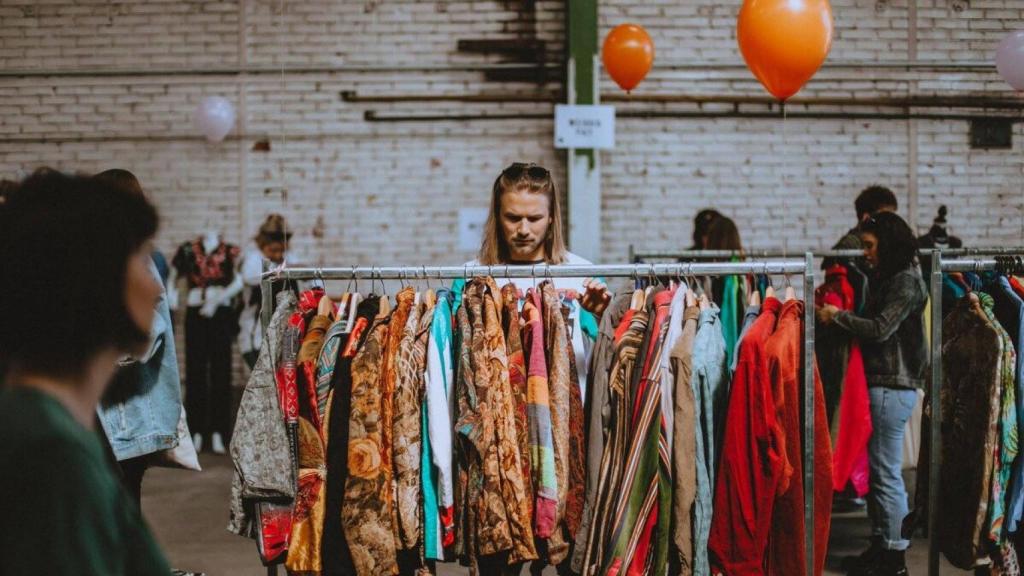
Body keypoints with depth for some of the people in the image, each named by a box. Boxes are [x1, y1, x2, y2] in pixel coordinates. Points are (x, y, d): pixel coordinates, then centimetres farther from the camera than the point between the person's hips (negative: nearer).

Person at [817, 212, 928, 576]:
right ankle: (881, 543, 20)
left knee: (886, 473, -3)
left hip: (892, 386, -9)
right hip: (881, 383, 9)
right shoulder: (888, 278, 17)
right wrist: (836, 311, 1)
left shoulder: (905, 281, -12)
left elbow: (880, 329, -20)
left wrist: (837, 316, -12)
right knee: (876, 468, 12)